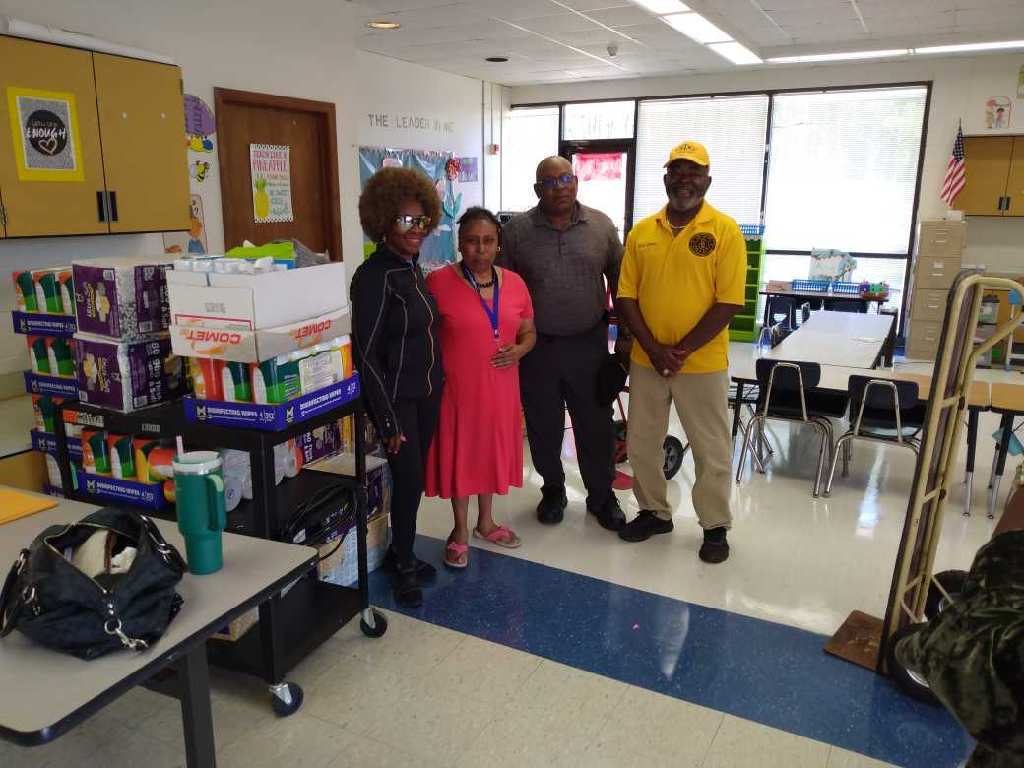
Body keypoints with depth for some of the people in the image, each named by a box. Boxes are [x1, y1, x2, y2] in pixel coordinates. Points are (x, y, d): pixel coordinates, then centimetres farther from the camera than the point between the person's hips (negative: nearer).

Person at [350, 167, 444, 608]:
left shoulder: (411, 268, 7)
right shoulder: (374, 276, -18)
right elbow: (366, 353, -18)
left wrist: (436, 385, 15)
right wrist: (388, 419, -18)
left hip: (427, 391, 8)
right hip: (397, 397, -7)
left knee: (413, 476, 15)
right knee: (409, 478, 1)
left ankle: (400, 552, 32)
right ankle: (404, 567, 21)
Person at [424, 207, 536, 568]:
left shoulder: (514, 282, 2)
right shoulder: (438, 282, -12)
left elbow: (529, 331, 11)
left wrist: (520, 350, -9)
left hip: (500, 388, 5)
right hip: (456, 388, -4)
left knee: (492, 451, 17)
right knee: (458, 455, 9)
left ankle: (486, 522, 38)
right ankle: (460, 531, 27)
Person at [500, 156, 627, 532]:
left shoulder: (601, 226, 2)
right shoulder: (516, 230, -2)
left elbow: (619, 281, 8)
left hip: (589, 343, 1)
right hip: (537, 346, 0)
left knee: (596, 424, 8)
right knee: (543, 426, 11)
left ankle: (601, 496, 26)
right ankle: (553, 490, 32)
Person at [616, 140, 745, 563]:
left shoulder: (725, 230, -7)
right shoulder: (641, 231, 4)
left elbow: (729, 302, -12)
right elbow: (626, 297, 1)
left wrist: (682, 351, -15)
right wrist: (654, 348, -10)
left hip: (703, 363, -3)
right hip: (646, 360, 4)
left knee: (712, 449, 8)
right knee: (641, 442, 15)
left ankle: (715, 525, 27)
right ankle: (654, 512, 34)